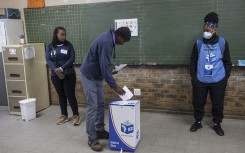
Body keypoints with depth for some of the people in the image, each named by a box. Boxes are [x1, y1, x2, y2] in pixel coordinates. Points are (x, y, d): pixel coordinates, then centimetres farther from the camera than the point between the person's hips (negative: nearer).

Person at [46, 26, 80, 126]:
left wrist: (61, 69, -19)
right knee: (61, 95, 12)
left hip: (69, 74, -2)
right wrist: (56, 70, -21)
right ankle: (64, 115, 25)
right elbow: (48, 60, -6)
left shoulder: (68, 45, -1)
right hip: (55, 75, 2)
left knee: (70, 95, -1)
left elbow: (72, 59, -9)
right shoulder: (50, 46, 3)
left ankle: (76, 115, 12)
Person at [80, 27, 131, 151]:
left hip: (97, 76, 10)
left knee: (100, 105, 13)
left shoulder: (108, 37, 5)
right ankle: (92, 139, 3)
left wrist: (110, 66, 5)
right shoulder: (106, 42, -26)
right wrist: (114, 86, -25)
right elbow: (104, 66, -29)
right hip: (89, 76, -10)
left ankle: (100, 131, 26)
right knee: (92, 107, -7)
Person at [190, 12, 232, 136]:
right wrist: (193, 76, 0)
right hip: (200, 80, 1)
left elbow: (227, 62, 3)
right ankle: (198, 122, 32)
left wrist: (226, 78, 0)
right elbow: (193, 61, 5)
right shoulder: (198, 43, -3)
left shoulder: (223, 43, -4)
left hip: (218, 81, 0)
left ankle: (217, 124, 32)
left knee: (218, 104, 11)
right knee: (198, 102, 10)